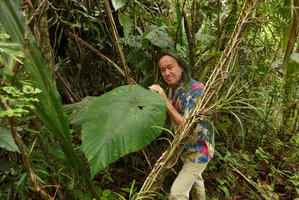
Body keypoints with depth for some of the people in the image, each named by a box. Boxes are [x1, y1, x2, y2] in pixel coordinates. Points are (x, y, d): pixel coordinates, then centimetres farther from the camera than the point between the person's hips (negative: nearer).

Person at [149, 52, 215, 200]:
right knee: (194, 177, 32)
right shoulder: (173, 90, -4)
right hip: (186, 148, 8)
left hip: (199, 151, -8)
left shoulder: (197, 90, -29)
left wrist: (164, 100, -38)